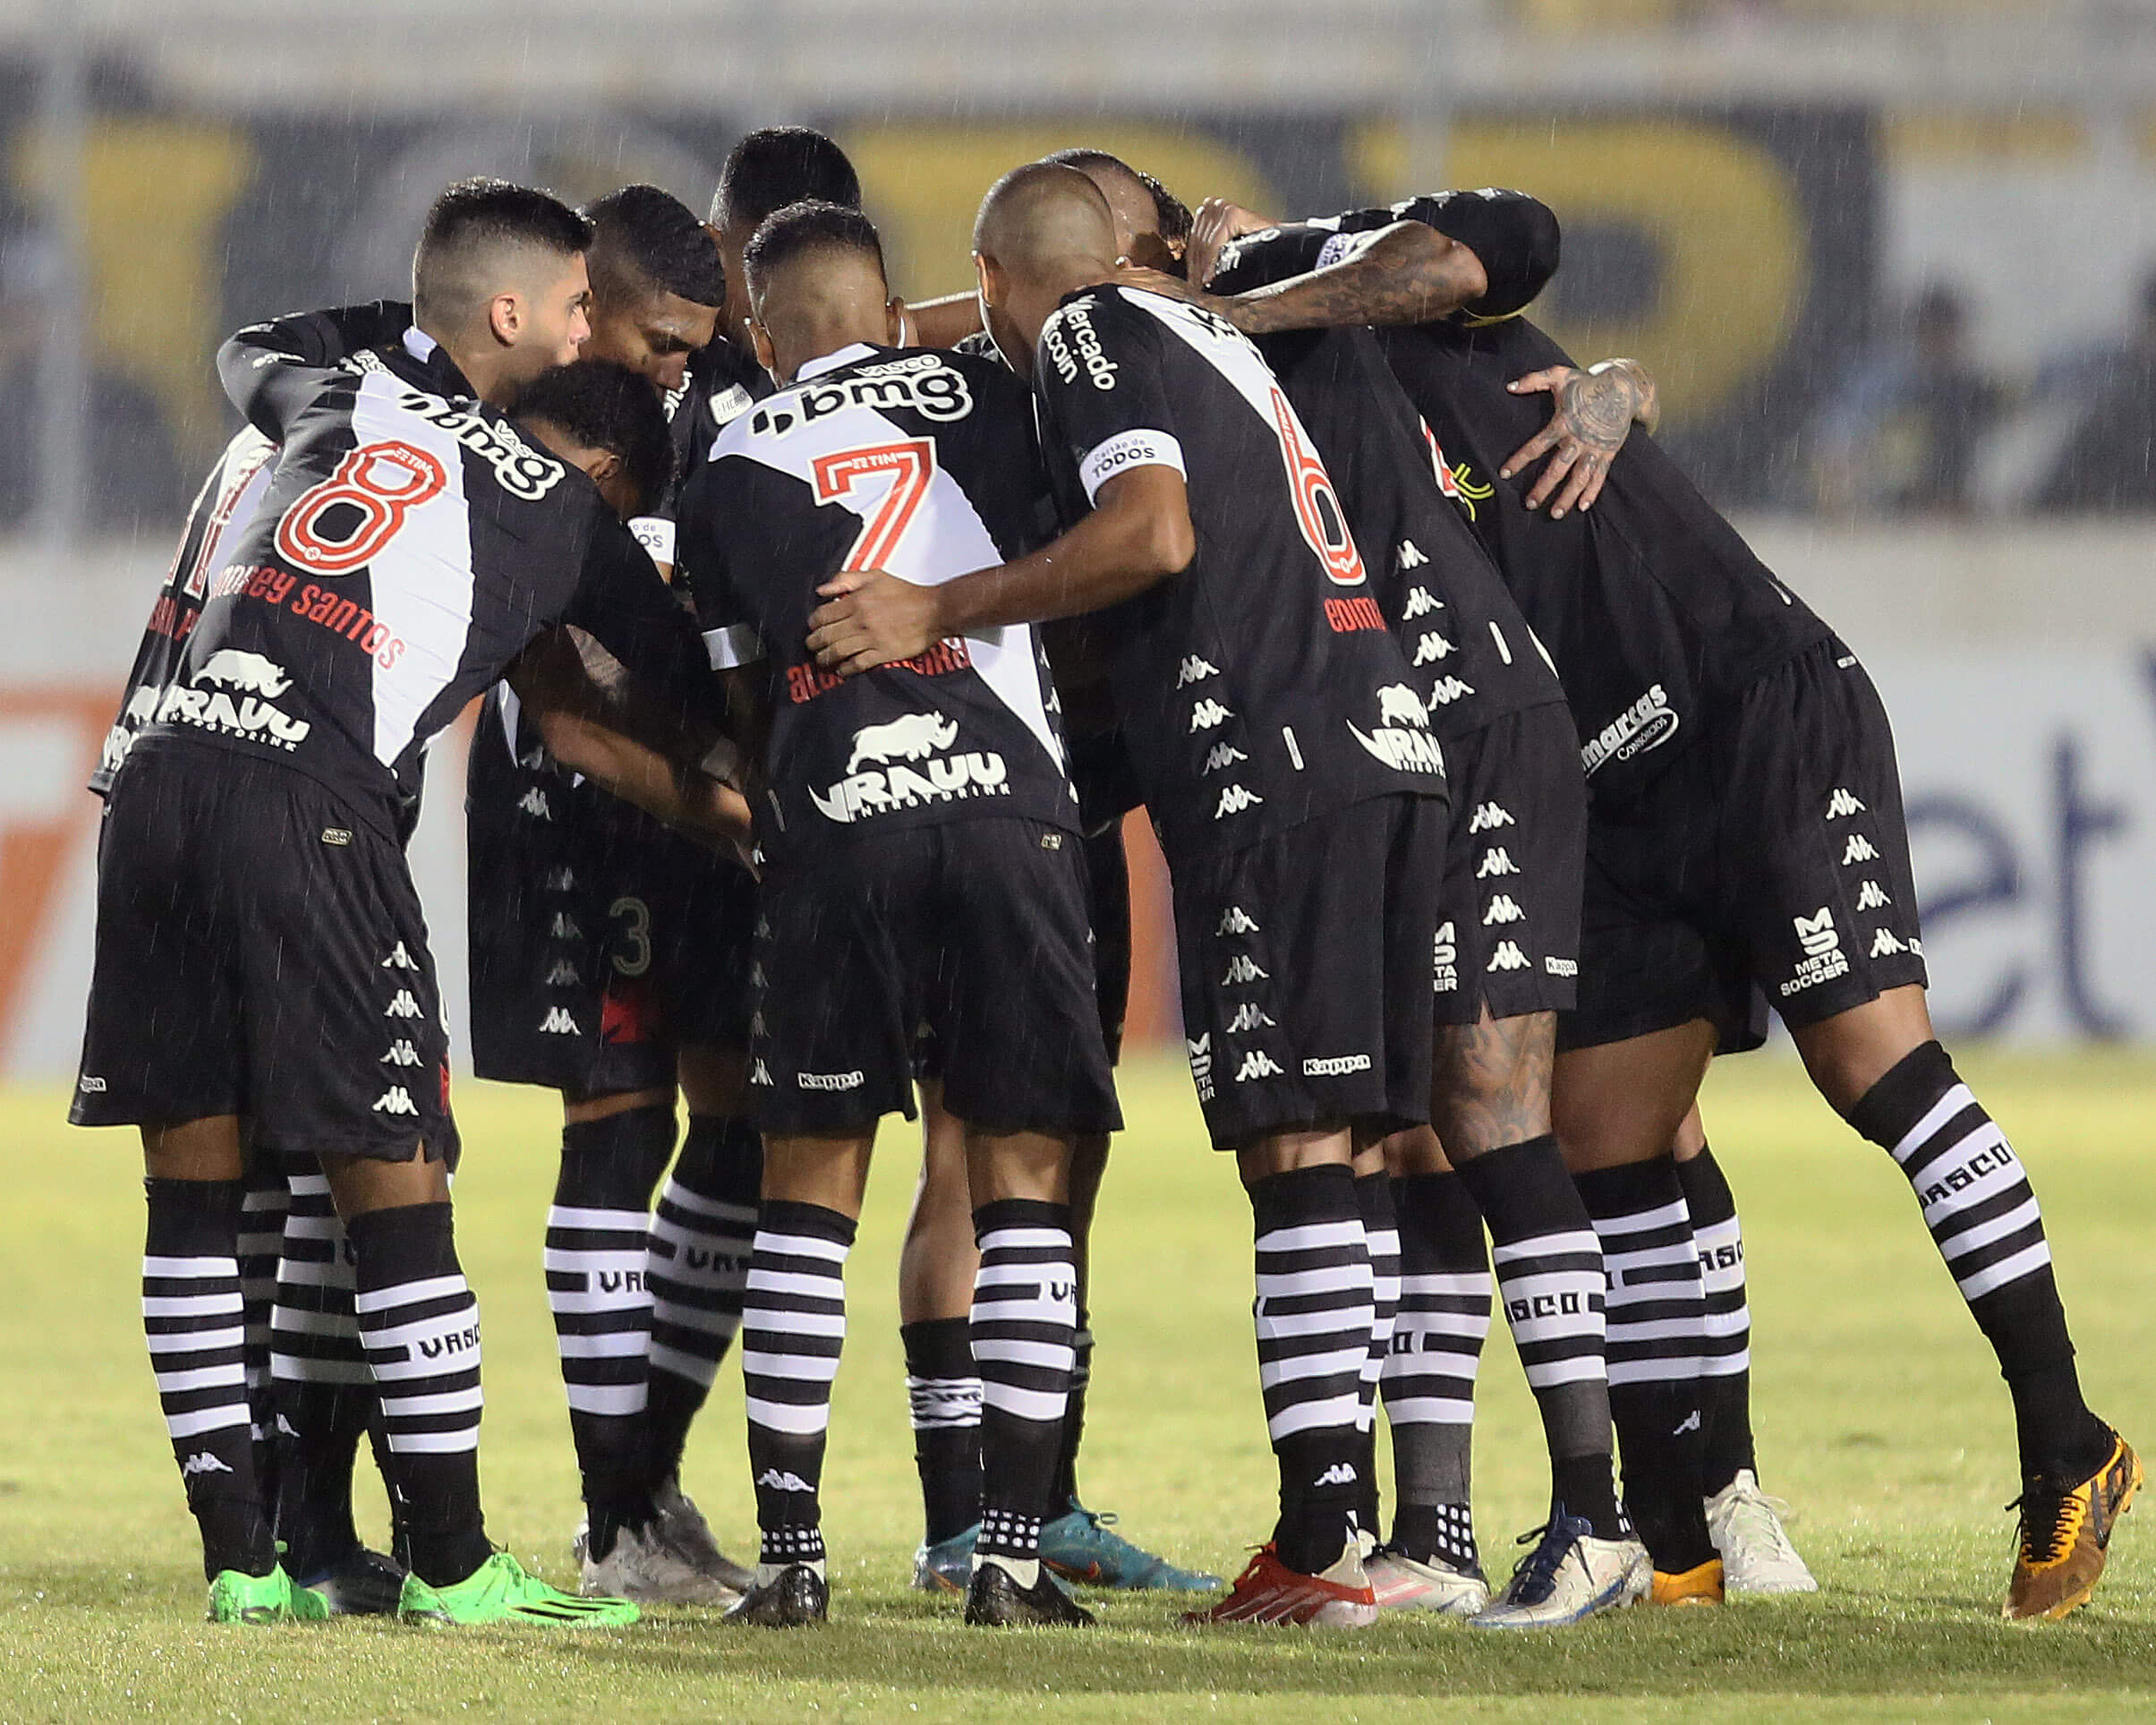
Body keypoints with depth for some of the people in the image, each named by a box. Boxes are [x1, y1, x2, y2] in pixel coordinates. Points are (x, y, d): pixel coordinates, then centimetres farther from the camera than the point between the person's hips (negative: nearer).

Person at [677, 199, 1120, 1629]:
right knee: (1023, 1173, 5)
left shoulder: (731, 471, 16)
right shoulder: (980, 398, 15)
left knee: (811, 1186, 10)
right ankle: (1013, 1550, -1)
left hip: (835, 824, 1)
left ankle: (792, 1552, 6)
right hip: (1008, 800, 0)